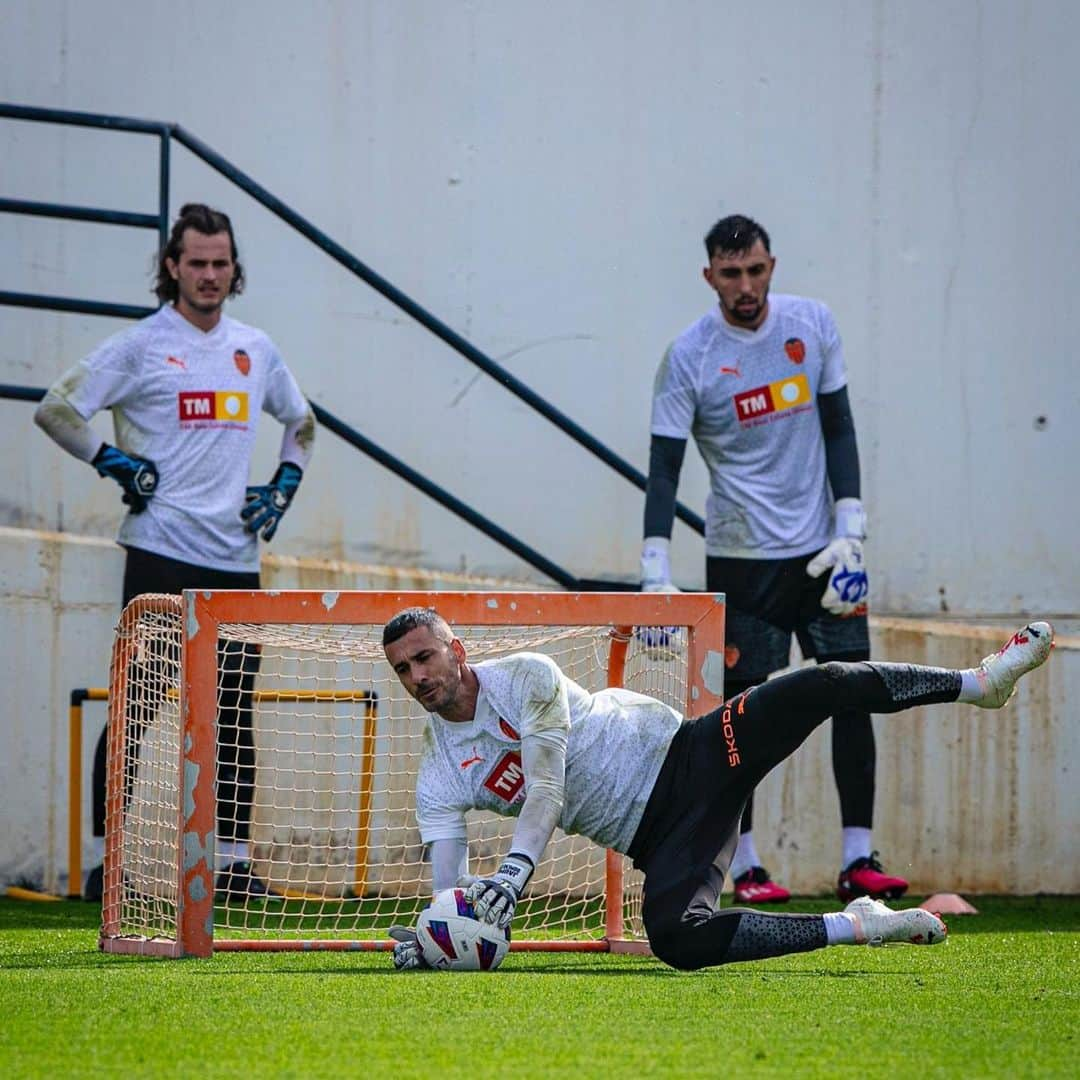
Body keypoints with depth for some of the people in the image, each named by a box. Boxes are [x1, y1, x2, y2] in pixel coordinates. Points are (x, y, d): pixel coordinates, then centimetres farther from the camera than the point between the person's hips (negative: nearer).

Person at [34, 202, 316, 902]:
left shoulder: (256, 349, 13)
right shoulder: (142, 345, -2)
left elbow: (301, 420, 30)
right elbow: (56, 408, -3)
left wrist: (284, 487, 15)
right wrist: (118, 465, -8)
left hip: (236, 557, 5)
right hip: (163, 552, -5)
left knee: (236, 713, 5)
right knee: (140, 706, -5)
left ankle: (233, 859, 11)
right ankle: (109, 856, -1)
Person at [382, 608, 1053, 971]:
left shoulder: (524, 676, -8)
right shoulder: (440, 782, 2)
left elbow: (546, 792, -19)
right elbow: (450, 890, -1)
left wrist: (513, 873, -34)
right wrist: (426, 940, -25)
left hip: (687, 756, -2)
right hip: (655, 835, 2)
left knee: (820, 687, -21)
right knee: (676, 939, -30)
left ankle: (983, 680, 2)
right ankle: (855, 928, -16)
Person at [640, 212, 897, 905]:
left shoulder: (813, 324, 1)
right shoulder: (689, 356, -9)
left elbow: (838, 429, 6)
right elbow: (665, 467, -10)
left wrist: (850, 532, -3)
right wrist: (657, 578, -19)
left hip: (822, 552, 3)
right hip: (741, 556, -3)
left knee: (853, 699, -1)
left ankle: (858, 860, 3)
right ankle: (745, 865, 7)